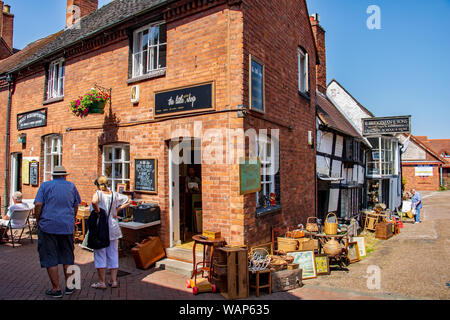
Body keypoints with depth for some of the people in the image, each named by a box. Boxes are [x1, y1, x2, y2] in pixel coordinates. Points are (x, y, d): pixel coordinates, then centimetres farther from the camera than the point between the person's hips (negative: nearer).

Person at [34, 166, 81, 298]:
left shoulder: (45, 185, 3)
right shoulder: (71, 186, 9)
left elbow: (38, 205, -8)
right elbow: (75, 207, 14)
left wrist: (38, 222, 4)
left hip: (48, 226, -2)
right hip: (67, 226, 2)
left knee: (50, 258, 7)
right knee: (67, 257, 15)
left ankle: (56, 289, 11)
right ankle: (69, 286, 22)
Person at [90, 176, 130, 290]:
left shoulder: (98, 193, -8)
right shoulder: (115, 194, 5)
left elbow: (94, 202, -31)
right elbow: (129, 201, 11)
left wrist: (97, 211, -15)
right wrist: (117, 210, 8)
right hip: (113, 228, 4)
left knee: (100, 254, 6)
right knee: (113, 254, 11)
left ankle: (102, 282, 11)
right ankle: (113, 281, 17)